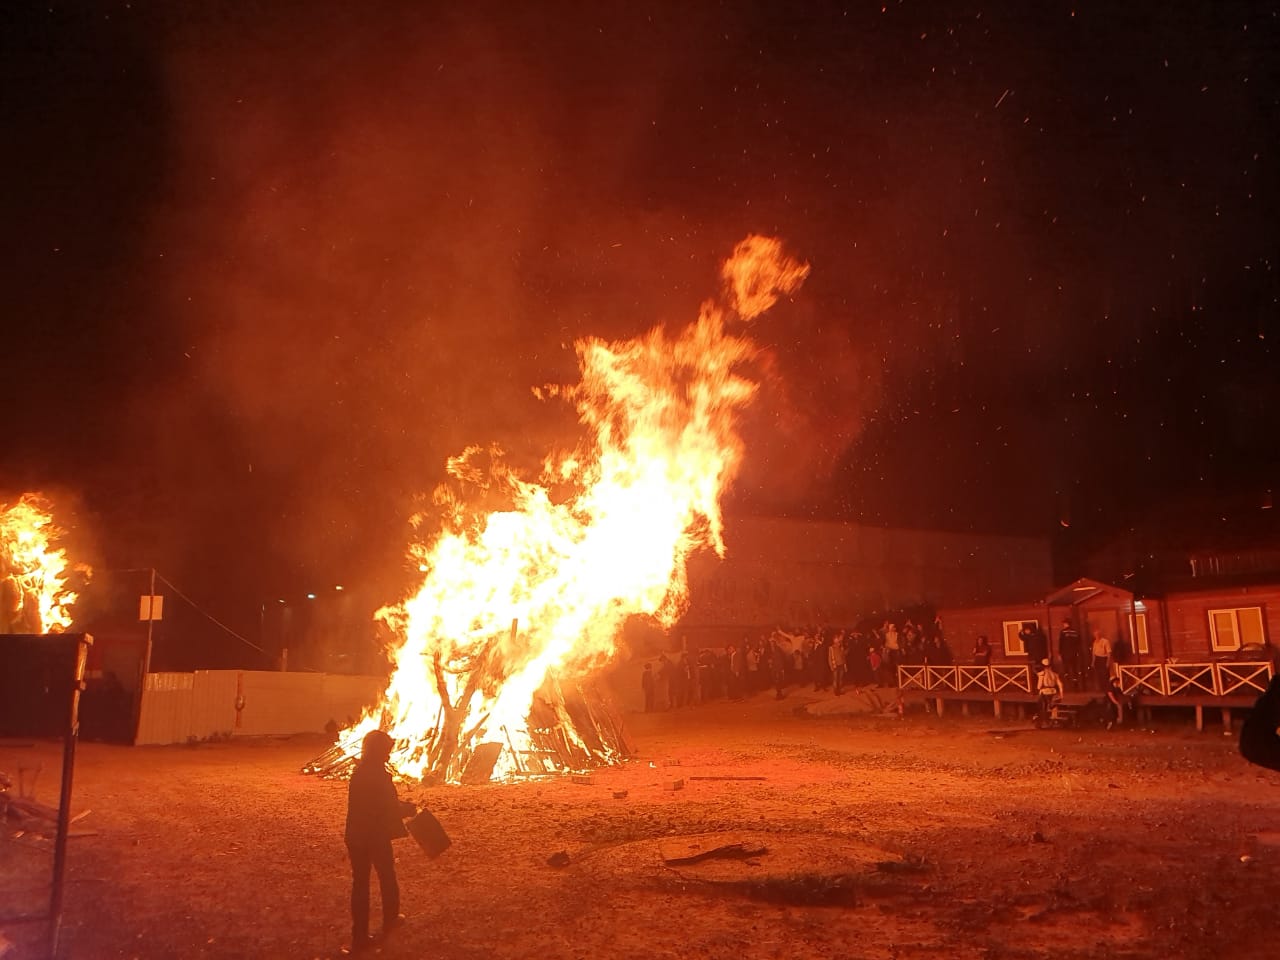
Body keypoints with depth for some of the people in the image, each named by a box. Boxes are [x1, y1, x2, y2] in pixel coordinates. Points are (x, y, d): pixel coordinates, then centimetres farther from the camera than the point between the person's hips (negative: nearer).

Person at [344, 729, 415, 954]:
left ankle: (359, 936, 8)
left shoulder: (359, 772, 5)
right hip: (377, 836, -6)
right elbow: (390, 807, -16)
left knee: (360, 883, 8)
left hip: (356, 835, 6)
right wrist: (411, 809, 1)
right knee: (387, 877, 17)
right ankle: (390, 919, 37)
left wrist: (401, 805, 13)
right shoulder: (379, 775, -18)